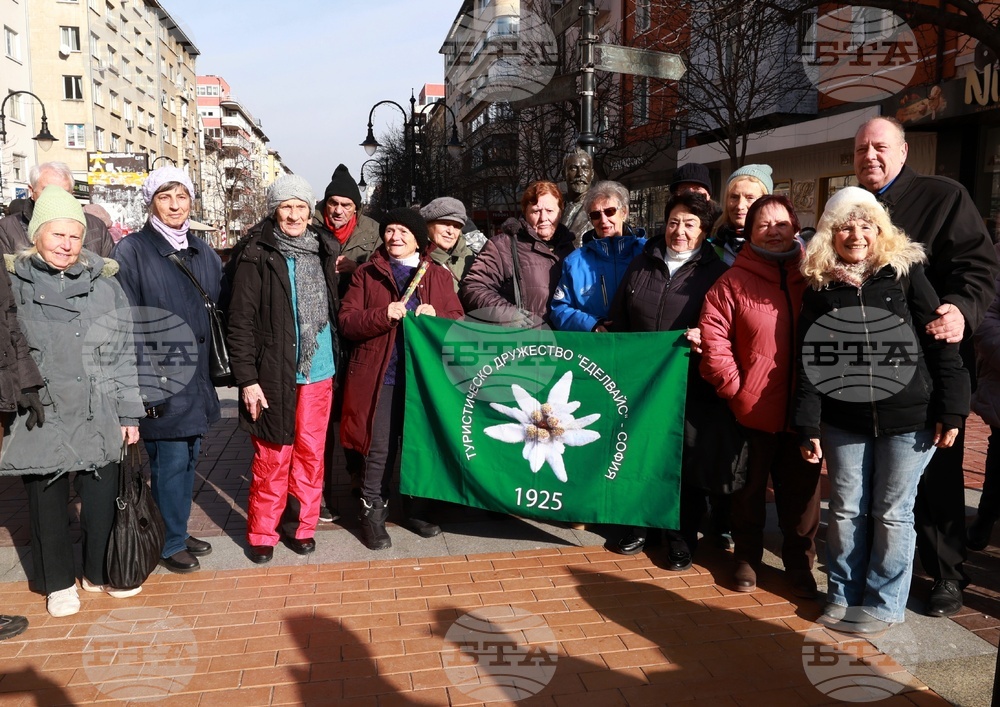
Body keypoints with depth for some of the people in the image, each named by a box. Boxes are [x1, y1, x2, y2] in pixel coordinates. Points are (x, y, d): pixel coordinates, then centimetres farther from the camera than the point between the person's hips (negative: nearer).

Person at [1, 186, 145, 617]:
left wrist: (129, 412, 6)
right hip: (39, 419, -1)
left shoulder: (104, 285, 6)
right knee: (47, 505, 11)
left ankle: (99, 572, 30)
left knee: (102, 501, 8)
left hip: (97, 419, 1)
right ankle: (58, 582, 30)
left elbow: (124, 354, 7)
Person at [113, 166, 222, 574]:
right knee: (170, 462, 1)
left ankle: (178, 532, 29)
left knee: (188, 459, 14)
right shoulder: (132, 251, -7)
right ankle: (170, 544, 17)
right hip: (159, 381, -6)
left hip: (196, 377, 6)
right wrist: (137, 384, -15)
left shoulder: (202, 252, 12)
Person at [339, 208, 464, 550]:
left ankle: (416, 510, 29)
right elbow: (346, 321, -1)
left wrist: (437, 315, -13)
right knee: (379, 450, 1)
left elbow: (458, 320, 8)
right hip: (380, 377, -2)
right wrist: (383, 315, -17)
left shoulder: (439, 276, 12)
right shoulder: (367, 274, 7)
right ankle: (373, 513, 17)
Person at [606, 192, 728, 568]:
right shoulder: (642, 264, 10)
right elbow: (618, 320, 12)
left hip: (689, 386, -3)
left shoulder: (716, 272, 2)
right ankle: (640, 525, 32)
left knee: (686, 463, 6)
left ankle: (682, 537, 23)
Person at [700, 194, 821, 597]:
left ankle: (799, 564, 29)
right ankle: (747, 558, 31)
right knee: (750, 488, 14)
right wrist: (733, 386, -12)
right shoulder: (733, 282, -3)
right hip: (753, 409, -1)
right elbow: (712, 339, -10)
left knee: (801, 491, 12)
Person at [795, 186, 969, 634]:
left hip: (908, 417, -2)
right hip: (844, 420, 2)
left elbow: (940, 343, -3)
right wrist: (809, 425, -1)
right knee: (846, 510, 10)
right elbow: (809, 360, 2)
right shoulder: (820, 285, 3)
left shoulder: (905, 271, -2)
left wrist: (951, 410, -7)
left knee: (892, 512, 8)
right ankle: (843, 594, 27)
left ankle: (884, 603, 23)